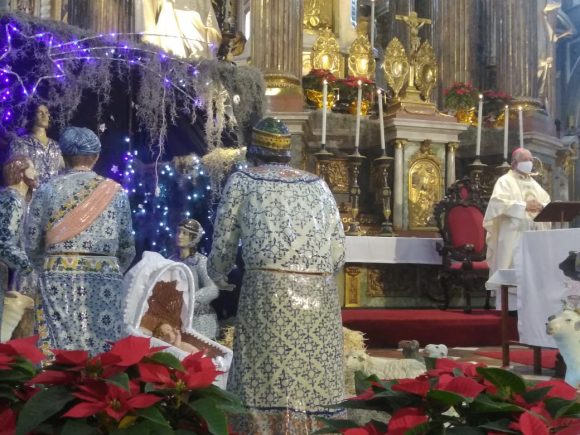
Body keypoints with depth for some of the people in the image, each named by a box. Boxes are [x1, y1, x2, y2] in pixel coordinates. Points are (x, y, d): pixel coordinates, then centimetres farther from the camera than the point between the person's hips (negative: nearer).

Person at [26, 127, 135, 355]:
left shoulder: (47, 189, 3)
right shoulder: (114, 191, 7)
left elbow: (32, 246, 5)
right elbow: (127, 248, 10)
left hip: (59, 279, -1)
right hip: (105, 280, 1)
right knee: (103, 352, 3)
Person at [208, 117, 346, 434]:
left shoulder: (241, 181, 15)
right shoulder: (318, 185, 22)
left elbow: (223, 247, 16)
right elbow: (338, 253, 16)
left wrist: (215, 279, 37)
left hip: (268, 291, -3)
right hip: (321, 294, 3)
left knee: (267, 386, 1)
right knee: (317, 385, 7)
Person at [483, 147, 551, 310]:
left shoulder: (534, 184, 22)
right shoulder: (505, 181, 1)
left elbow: (548, 202, 16)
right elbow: (499, 202, -16)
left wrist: (542, 206, -8)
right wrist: (524, 206, -22)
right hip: (513, 236, -7)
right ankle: (509, 307, -5)